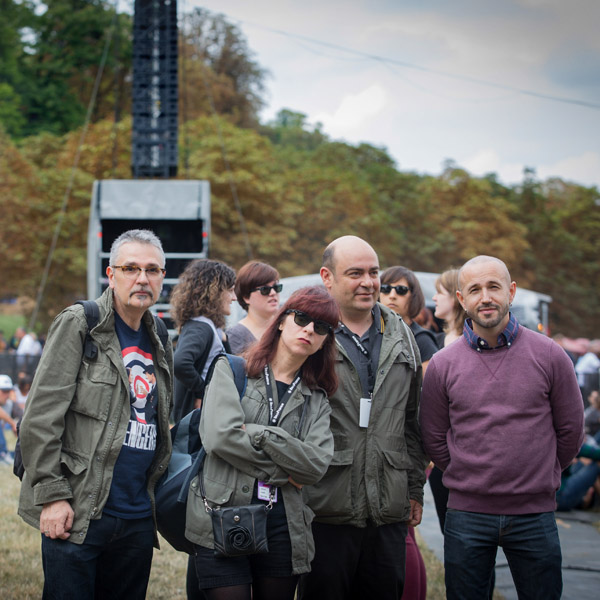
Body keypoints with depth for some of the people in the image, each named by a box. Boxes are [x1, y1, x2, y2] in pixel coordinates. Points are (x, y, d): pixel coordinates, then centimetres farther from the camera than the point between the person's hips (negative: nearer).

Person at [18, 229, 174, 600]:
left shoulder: (160, 347, 15)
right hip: (78, 514, -6)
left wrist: (157, 498, 15)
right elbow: (40, 417, -10)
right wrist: (52, 495, -15)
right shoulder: (78, 326, -4)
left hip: (138, 520, 6)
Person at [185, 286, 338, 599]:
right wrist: (283, 471, -6)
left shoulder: (316, 400, 13)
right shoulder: (232, 370, 3)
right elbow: (220, 436, -13)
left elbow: (317, 464, -4)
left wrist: (258, 434, -12)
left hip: (283, 525, 4)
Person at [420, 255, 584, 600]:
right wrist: (469, 480, 8)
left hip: (535, 515, 0)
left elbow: (571, 429, 6)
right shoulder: (443, 365, 0)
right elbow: (434, 438, 8)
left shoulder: (549, 355, -1)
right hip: (466, 516, 1)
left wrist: (541, 479, 11)